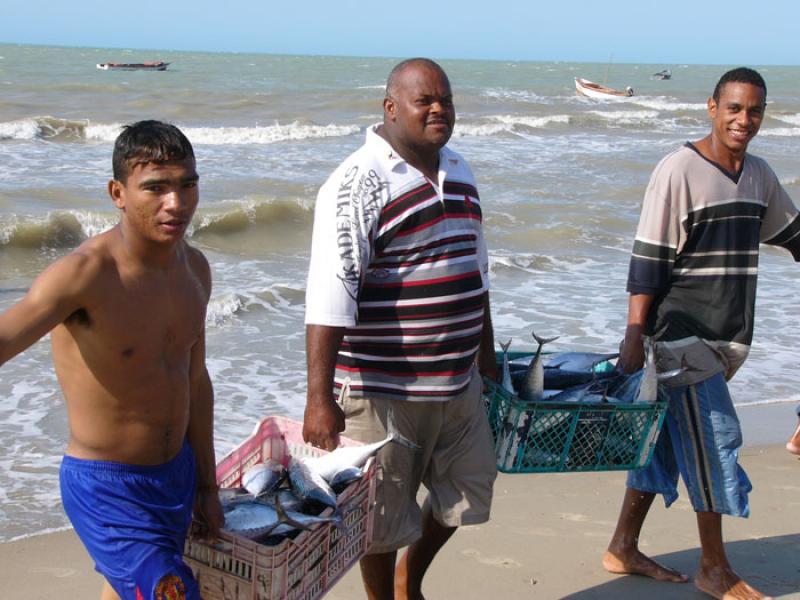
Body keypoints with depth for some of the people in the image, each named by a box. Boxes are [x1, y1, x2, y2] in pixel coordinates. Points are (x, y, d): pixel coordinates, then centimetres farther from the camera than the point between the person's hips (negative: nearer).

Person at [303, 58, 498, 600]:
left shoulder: (457, 170, 9)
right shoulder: (359, 184, -17)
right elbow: (331, 292, -24)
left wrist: (486, 353, 23)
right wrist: (320, 398, -29)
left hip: (457, 380, 8)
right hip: (383, 387, -8)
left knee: (470, 488, 20)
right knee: (384, 512, 7)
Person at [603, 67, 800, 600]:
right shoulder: (679, 171, -12)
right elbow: (647, 263, -14)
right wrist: (633, 341, -17)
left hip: (727, 336, 7)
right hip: (683, 334, -7)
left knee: (664, 441, 13)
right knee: (715, 441, -3)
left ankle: (624, 550, 24)